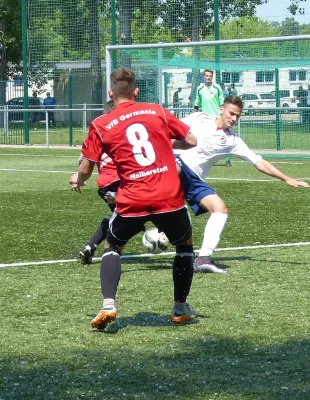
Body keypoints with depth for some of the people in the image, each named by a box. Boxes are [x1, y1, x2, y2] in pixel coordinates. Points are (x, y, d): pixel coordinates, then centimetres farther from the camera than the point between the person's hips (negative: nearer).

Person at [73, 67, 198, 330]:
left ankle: (108, 306, 6)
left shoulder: (101, 125, 4)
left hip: (132, 202, 0)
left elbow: (86, 168, 6)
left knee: (113, 246, 23)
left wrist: (79, 182, 28)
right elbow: (191, 141, 11)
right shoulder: (157, 112, 8)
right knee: (185, 245, 26)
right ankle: (180, 309, 27)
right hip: (170, 198, 1)